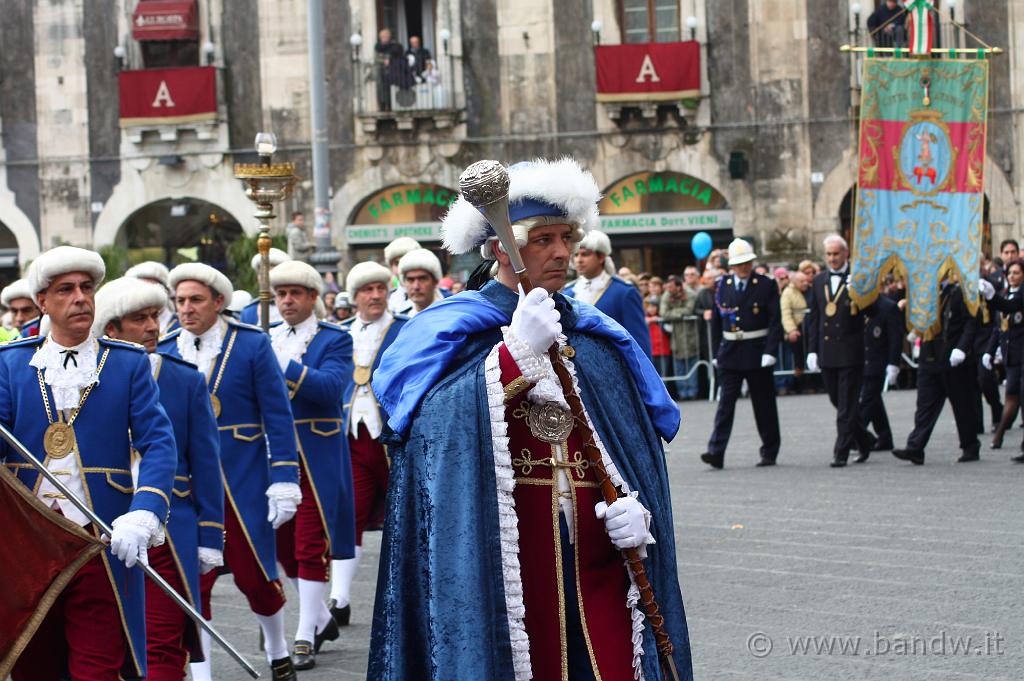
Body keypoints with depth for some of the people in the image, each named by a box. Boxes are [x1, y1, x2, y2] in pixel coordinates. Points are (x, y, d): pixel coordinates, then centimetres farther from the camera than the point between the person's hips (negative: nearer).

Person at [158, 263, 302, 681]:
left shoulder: (252, 345, -4)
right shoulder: (163, 352, 4)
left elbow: (278, 417, -4)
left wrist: (284, 481, -10)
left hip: (243, 482, -2)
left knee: (254, 575, 6)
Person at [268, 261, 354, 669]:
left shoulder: (335, 340, -2)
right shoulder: (262, 340, 12)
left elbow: (331, 387, -19)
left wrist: (282, 364, -26)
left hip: (317, 458, -5)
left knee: (311, 546, -5)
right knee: (284, 545, 11)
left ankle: (306, 637, -1)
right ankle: (320, 617, 29)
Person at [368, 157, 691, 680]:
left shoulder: (601, 342, 15)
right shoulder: (449, 336, 1)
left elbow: (643, 446, 15)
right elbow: (433, 431, -17)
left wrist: (640, 508, -5)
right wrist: (515, 353, -22)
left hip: (597, 573, 4)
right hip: (501, 579, -4)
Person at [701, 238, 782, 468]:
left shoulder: (766, 285, -3)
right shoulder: (722, 286, 7)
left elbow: (775, 321, -7)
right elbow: (716, 321, 11)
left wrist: (770, 352, -16)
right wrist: (716, 352, 7)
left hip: (757, 353, -2)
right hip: (729, 353, 2)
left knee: (764, 404, 7)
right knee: (726, 402, -6)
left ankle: (769, 453, 17)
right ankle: (716, 452, -13)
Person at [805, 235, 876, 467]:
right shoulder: (819, 281, 12)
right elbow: (813, 317, 13)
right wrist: (812, 350, 9)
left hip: (850, 352, -5)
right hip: (827, 352, 5)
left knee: (847, 405, -4)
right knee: (838, 402, 12)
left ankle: (841, 453, -2)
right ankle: (864, 442, 28)